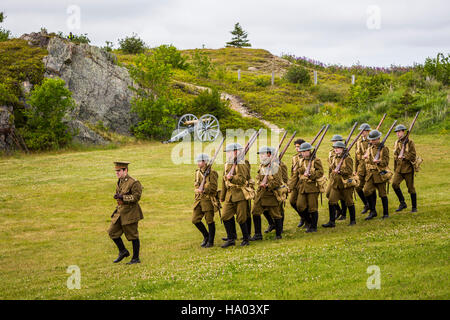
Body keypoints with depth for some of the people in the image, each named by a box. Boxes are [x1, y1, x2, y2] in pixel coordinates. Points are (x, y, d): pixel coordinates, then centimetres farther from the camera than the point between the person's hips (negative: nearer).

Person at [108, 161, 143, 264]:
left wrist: (123, 197, -24)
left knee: (133, 235, 0)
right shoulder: (120, 182, 11)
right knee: (112, 232, 4)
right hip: (120, 212, 8)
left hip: (130, 213, -8)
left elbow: (136, 197, -19)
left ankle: (136, 258, 10)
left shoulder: (134, 183, -15)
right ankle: (123, 251, 19)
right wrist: (117, 196, 9)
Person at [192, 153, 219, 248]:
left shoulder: (211, 172, -11)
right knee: (195, 220, 3)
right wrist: (197, 190, -2)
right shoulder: (197, 172, 12)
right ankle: (206, 236, 22)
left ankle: (210, 241, 11)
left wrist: (203, 190, -22)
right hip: (199, 199, 7)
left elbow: (213, 187, -14)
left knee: (209, 221, 0)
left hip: (208, 200, -7)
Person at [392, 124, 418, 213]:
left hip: (408, 168, -5)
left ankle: (414, 207, 13)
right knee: (395, 184, -13)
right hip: (399, 168, 5)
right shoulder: (396, 143, 11)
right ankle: (402, 203, 1)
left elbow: (413, 155, -12)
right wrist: (395, 169, 21)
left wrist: (404, 156, -26)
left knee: (411, 188, 1)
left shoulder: (409, 142, -7)